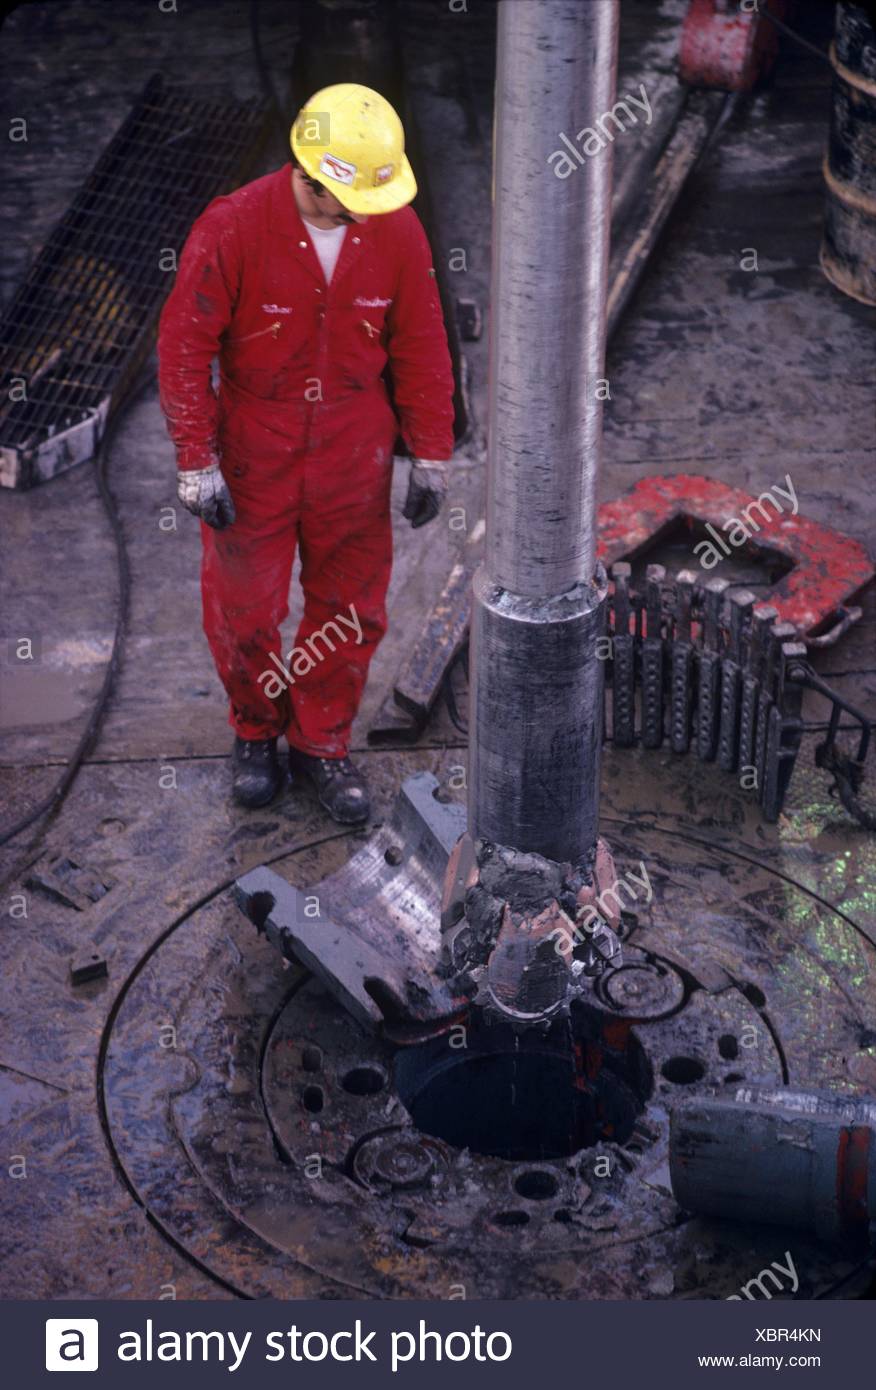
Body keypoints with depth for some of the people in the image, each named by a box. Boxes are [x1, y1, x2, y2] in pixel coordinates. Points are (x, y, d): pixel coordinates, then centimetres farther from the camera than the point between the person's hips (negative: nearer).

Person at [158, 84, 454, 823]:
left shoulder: (397, 230, -10)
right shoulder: (232, 230, -20)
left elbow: (421, 348, 0)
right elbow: (184, 349, -13)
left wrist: (432, 457, 2)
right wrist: (197, 465, -13)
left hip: (353, 456, 3)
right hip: (252, 454, -2)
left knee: (351, 608, 11)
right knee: (244, 608, 10)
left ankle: (322, 743, 31)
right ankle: (256, 732, 35)